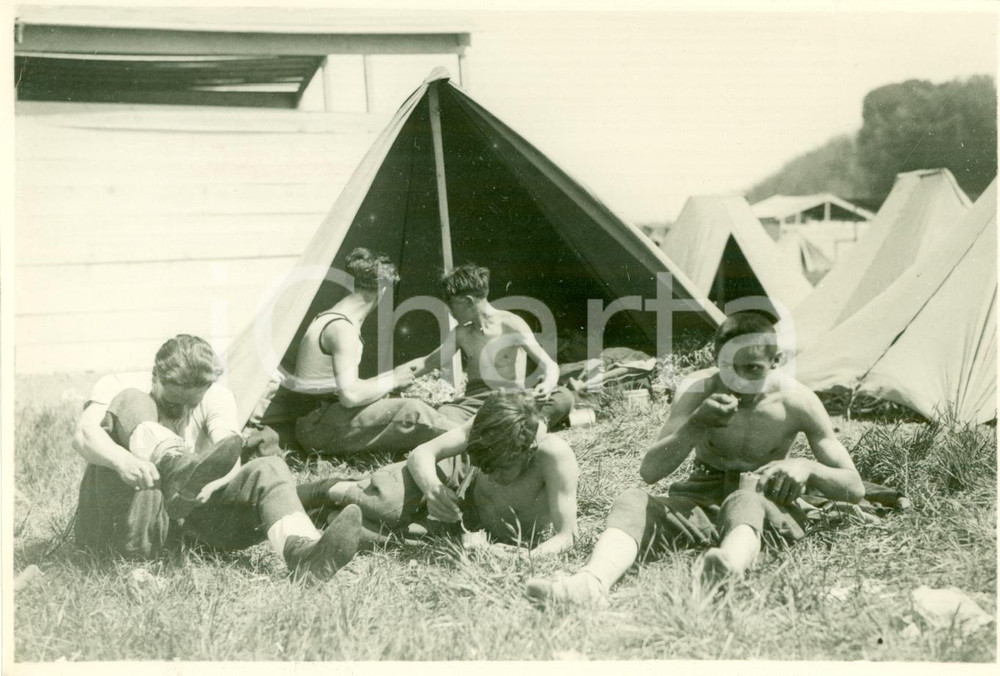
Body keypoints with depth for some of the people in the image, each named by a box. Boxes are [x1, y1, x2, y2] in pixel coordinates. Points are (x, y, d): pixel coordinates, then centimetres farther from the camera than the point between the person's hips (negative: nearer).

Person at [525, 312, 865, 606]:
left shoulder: (797, 402, -9)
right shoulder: (700, 389, -8)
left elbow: (855, 488, -5)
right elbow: (649, 471, -12)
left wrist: (807, 467, -25)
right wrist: (696, 424, -26)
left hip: (767, 509, -2)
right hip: (701, 502, 3)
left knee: (747, 497, -39)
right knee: (633, 501, -26)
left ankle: (730, 565, -74)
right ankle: (592, 581, -56)